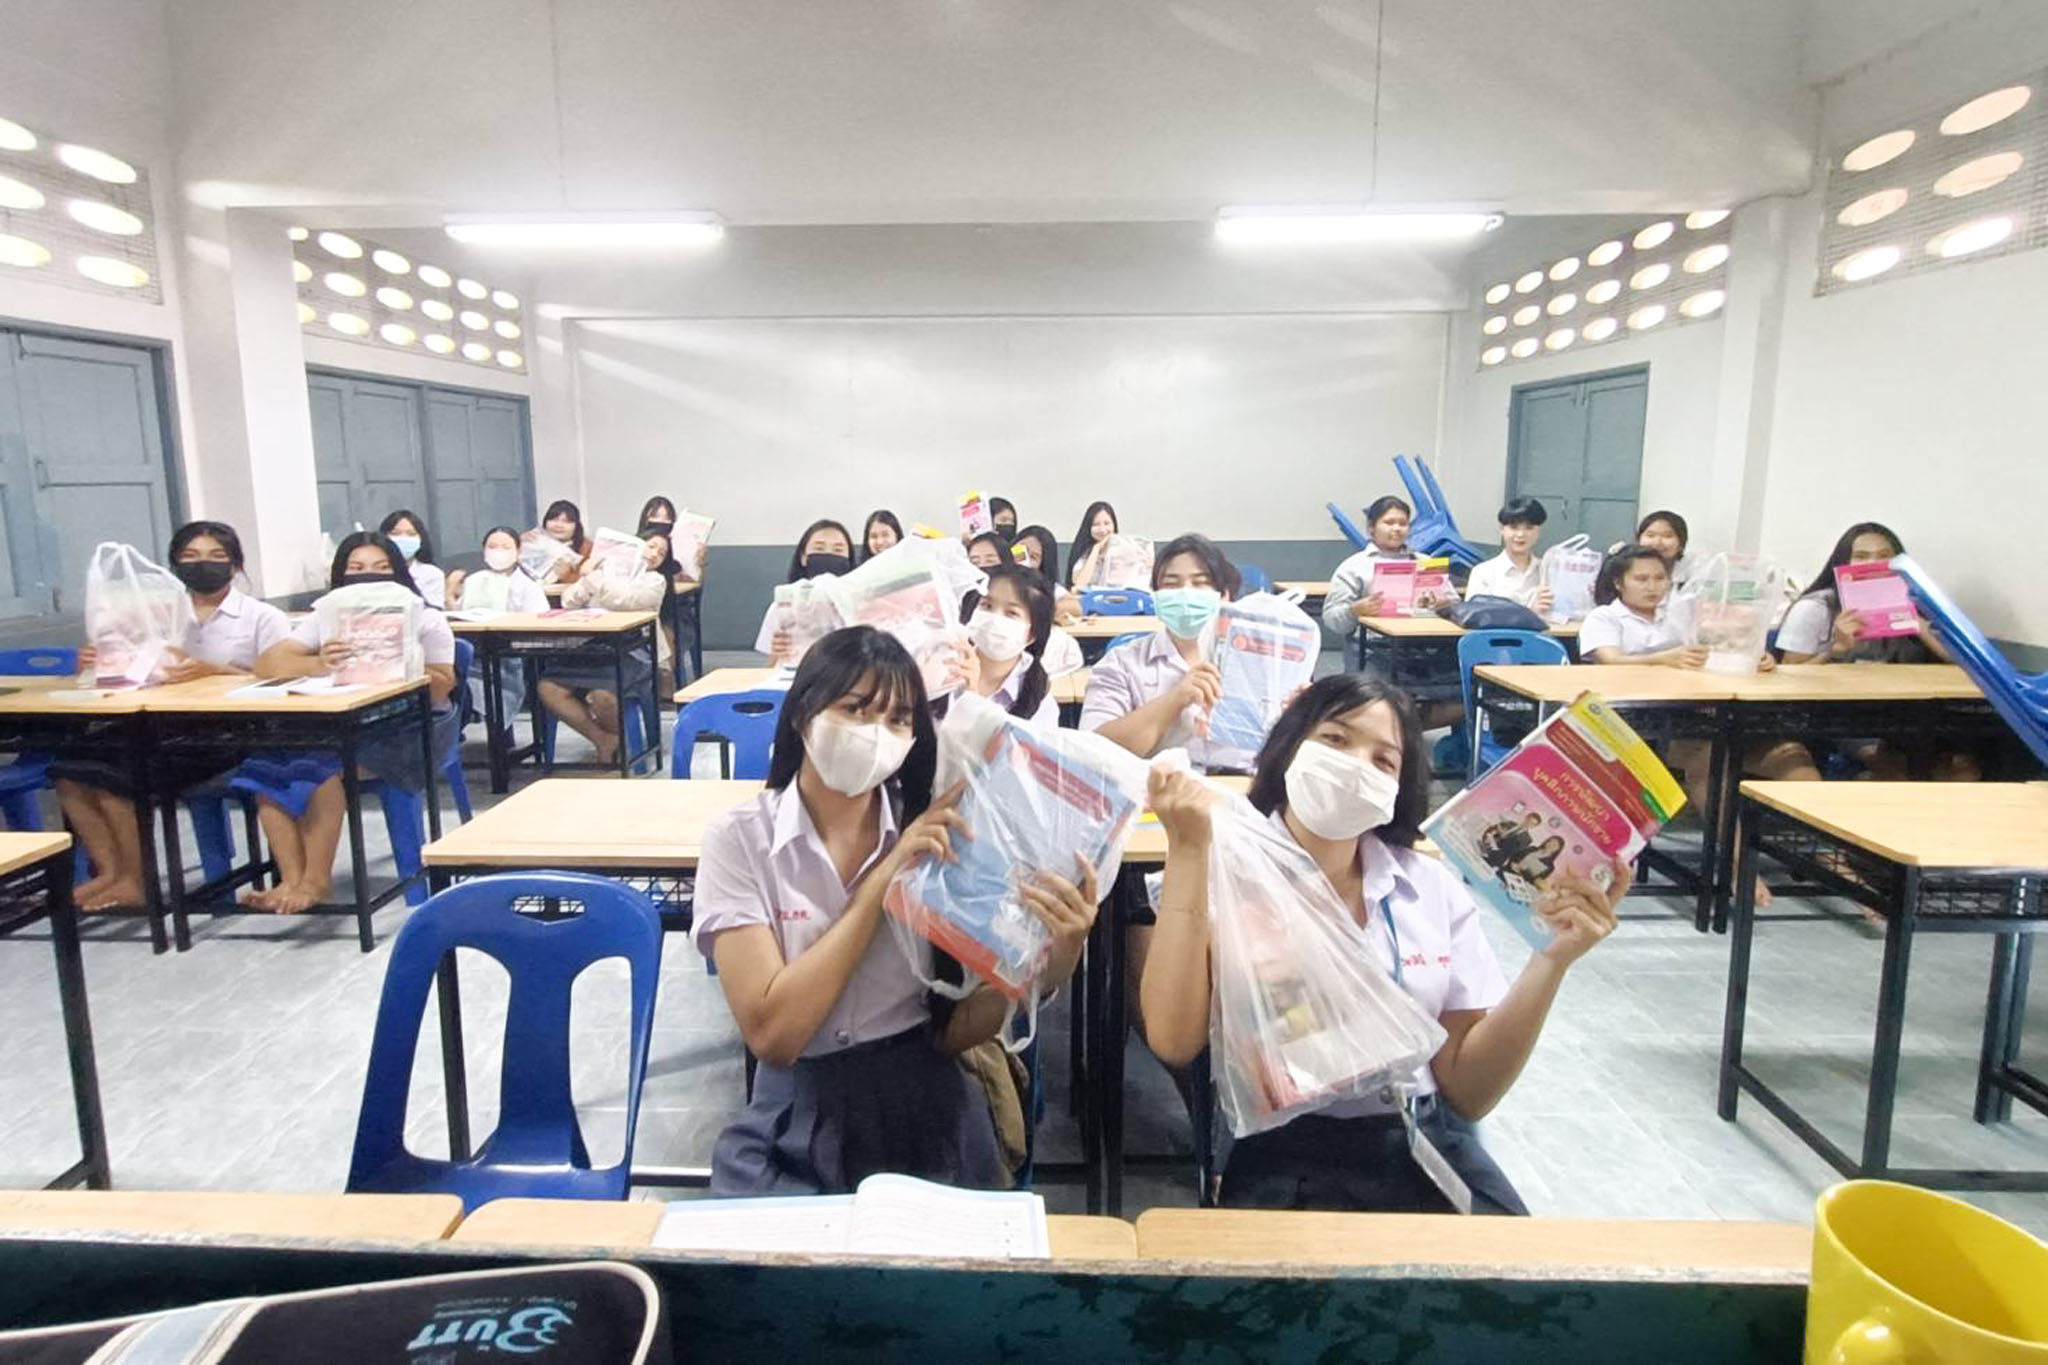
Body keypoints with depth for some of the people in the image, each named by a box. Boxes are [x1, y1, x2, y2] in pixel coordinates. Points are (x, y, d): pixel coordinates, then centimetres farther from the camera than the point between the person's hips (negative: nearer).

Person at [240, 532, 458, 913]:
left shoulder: (425, 620, 5)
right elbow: (267, 662, -1)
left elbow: (442, 687, -5)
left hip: (411, 726, -4)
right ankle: (291, 879, -16)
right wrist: (319, 664, -23)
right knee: (270, 756, -22)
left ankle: (316, 879, -17)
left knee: (321, 758, -29)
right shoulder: (327, 618, 14)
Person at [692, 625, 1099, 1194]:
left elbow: (952, 1034, -4)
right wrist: (883, 880, -18)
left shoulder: (938, 834, -1)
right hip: (796, 1120, -1)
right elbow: (772, 1035, -16)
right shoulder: (740, 838, -7)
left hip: (927, 1109, 2)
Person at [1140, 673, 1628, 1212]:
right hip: (1282, 1158, -4)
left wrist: (1552, 959, -7)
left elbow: (1466, 1091, 5)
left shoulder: (1434, 888, 8)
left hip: (1429, 1149, 5)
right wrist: (1188, 848, -17)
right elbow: (1174, 1042, -15)